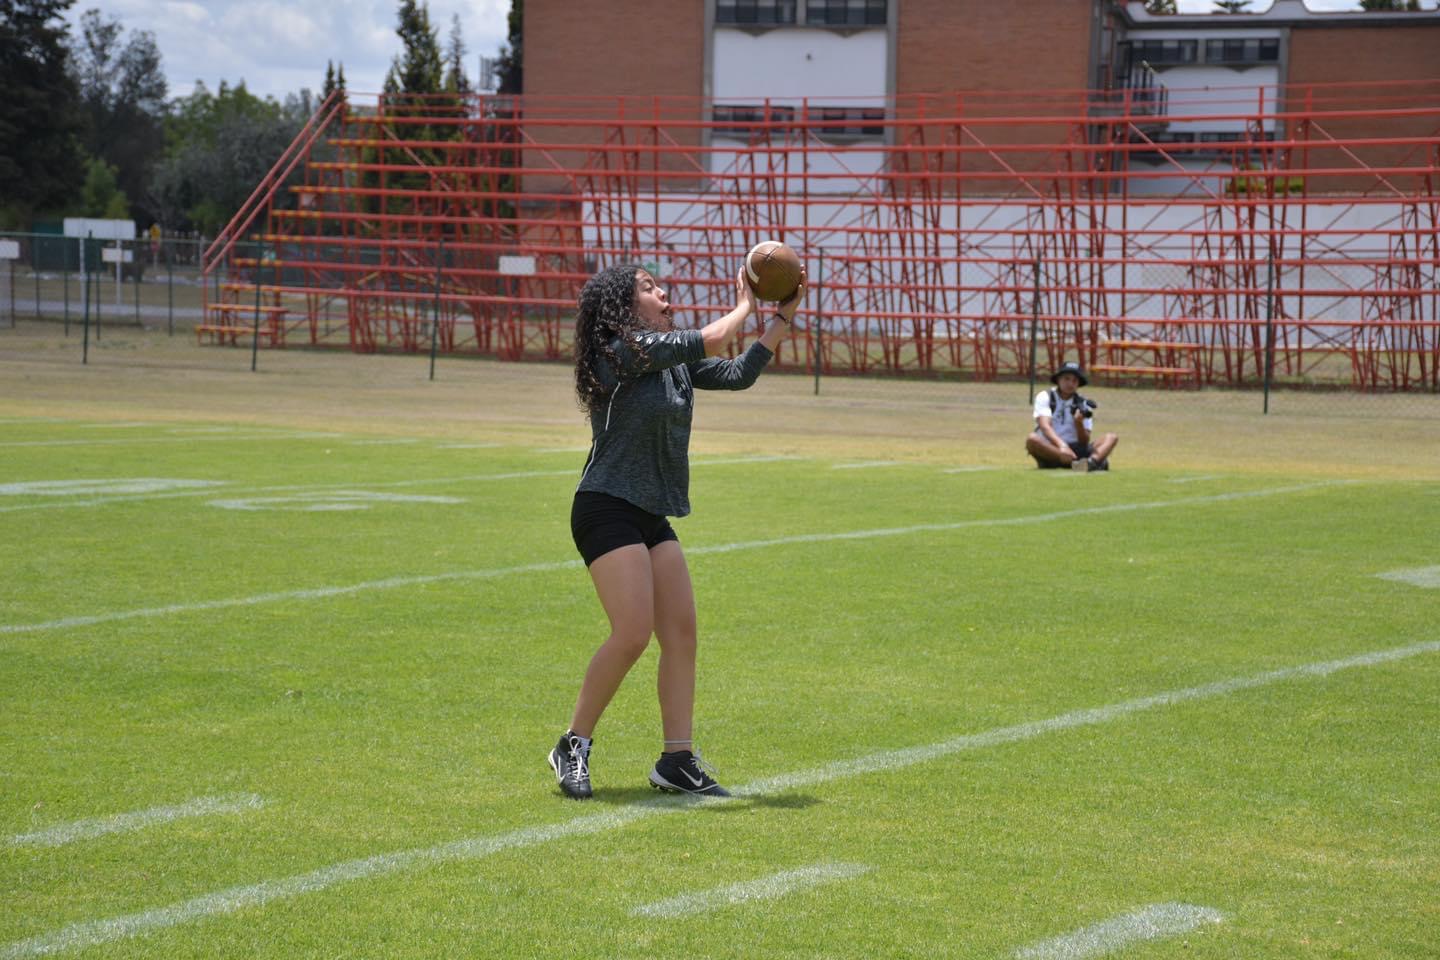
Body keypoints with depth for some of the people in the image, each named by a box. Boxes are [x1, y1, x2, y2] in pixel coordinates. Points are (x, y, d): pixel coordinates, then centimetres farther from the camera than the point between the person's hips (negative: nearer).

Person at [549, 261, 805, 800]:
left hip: (652, 516, 9)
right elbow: (713, 340, -13)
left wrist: (784, 316, 12)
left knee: (681, 632, 2)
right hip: (607, 509, -9)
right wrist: (745, 306, 5)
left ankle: (677, 761, 5)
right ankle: (573, 746, -2)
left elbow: (737, 374, 14)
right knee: (633, 634, -16)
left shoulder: (674, 361, 13)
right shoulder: (625, 350, -13)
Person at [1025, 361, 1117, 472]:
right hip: (1049, 452, -3)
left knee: (1111, 437, -12)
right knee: (1032, 439, -34)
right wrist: (1061, 445, -33)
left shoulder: (1083, 404, 10)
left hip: (1075, 450, 3)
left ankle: (1093, 460, -48)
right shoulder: (1044, 397, 4)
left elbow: (1085, 443, 2)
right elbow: (1045, 426, -15)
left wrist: (1079, 423, -18)